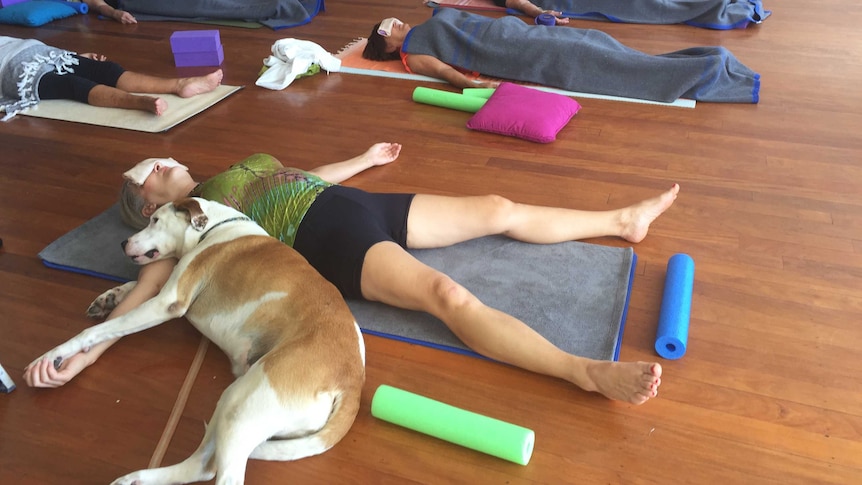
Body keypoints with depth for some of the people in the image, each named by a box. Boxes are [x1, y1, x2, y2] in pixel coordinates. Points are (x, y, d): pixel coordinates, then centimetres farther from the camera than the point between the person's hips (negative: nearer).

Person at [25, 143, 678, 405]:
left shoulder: (239, 169, 29)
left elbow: (306, 175, 38)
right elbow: (150, 284, -4)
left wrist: (365, 159, 48)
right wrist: (80, 353, -16)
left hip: (360, 203, 8)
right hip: (331, 239, -8)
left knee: (498, 209, 2)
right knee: (447, 295, -32)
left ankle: (625, 220, 15)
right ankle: (588, 372, -41)